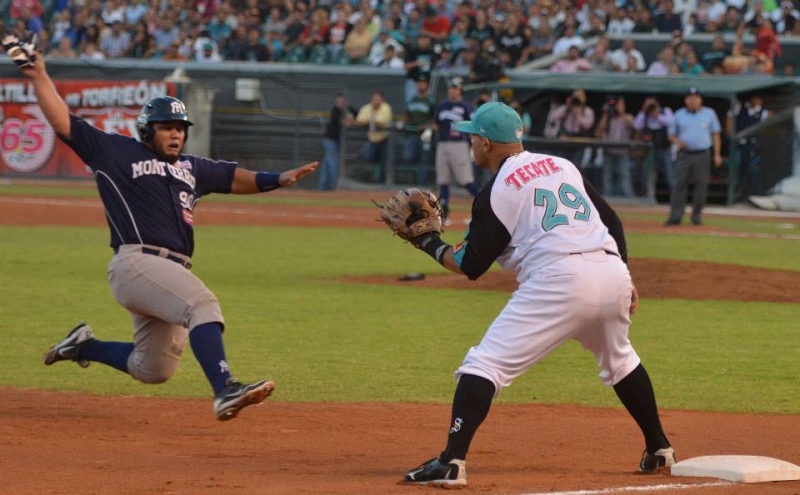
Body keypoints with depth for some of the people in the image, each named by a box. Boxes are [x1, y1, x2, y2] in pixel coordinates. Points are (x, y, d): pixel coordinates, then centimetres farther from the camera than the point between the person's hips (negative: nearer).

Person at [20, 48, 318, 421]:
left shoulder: (191, 168, 23)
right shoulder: (117, 153, 6)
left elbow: (235, 179, 25)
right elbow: (62, 122, 4)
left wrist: (278, 179, 9)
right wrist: (39, 76, -2)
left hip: (172, 274, 8)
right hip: (136, 263, -8)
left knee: (152, 370, 13)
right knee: (201, 303, -31)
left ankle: (84, 346, 35)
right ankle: (225, 391, -45)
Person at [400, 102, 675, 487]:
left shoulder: (496, 192, 3)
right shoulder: (562, 166, 21)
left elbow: (470, 266, 3)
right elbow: (612, 221, 19)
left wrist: (430, 244, 18)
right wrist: (624, 278, 22)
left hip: (558, 279, -7)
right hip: (612, 272, 7)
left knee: (485, 364, -6)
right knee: (619, 360, 33)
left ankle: (452, 462, -20)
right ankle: (658, 449, 38)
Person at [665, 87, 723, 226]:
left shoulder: (709, 114, 8)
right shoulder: (679, 115, 10)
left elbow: (715, 135, 9)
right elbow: (671, 135, 14)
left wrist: (717, 154, 2)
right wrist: (677, 141, -9)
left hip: (702, 155, 0)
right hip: (684, 155, 0)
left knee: (701, 186, 0)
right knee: (679, 185, -7)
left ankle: (697, 216, 10)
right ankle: (675, 217, -8)